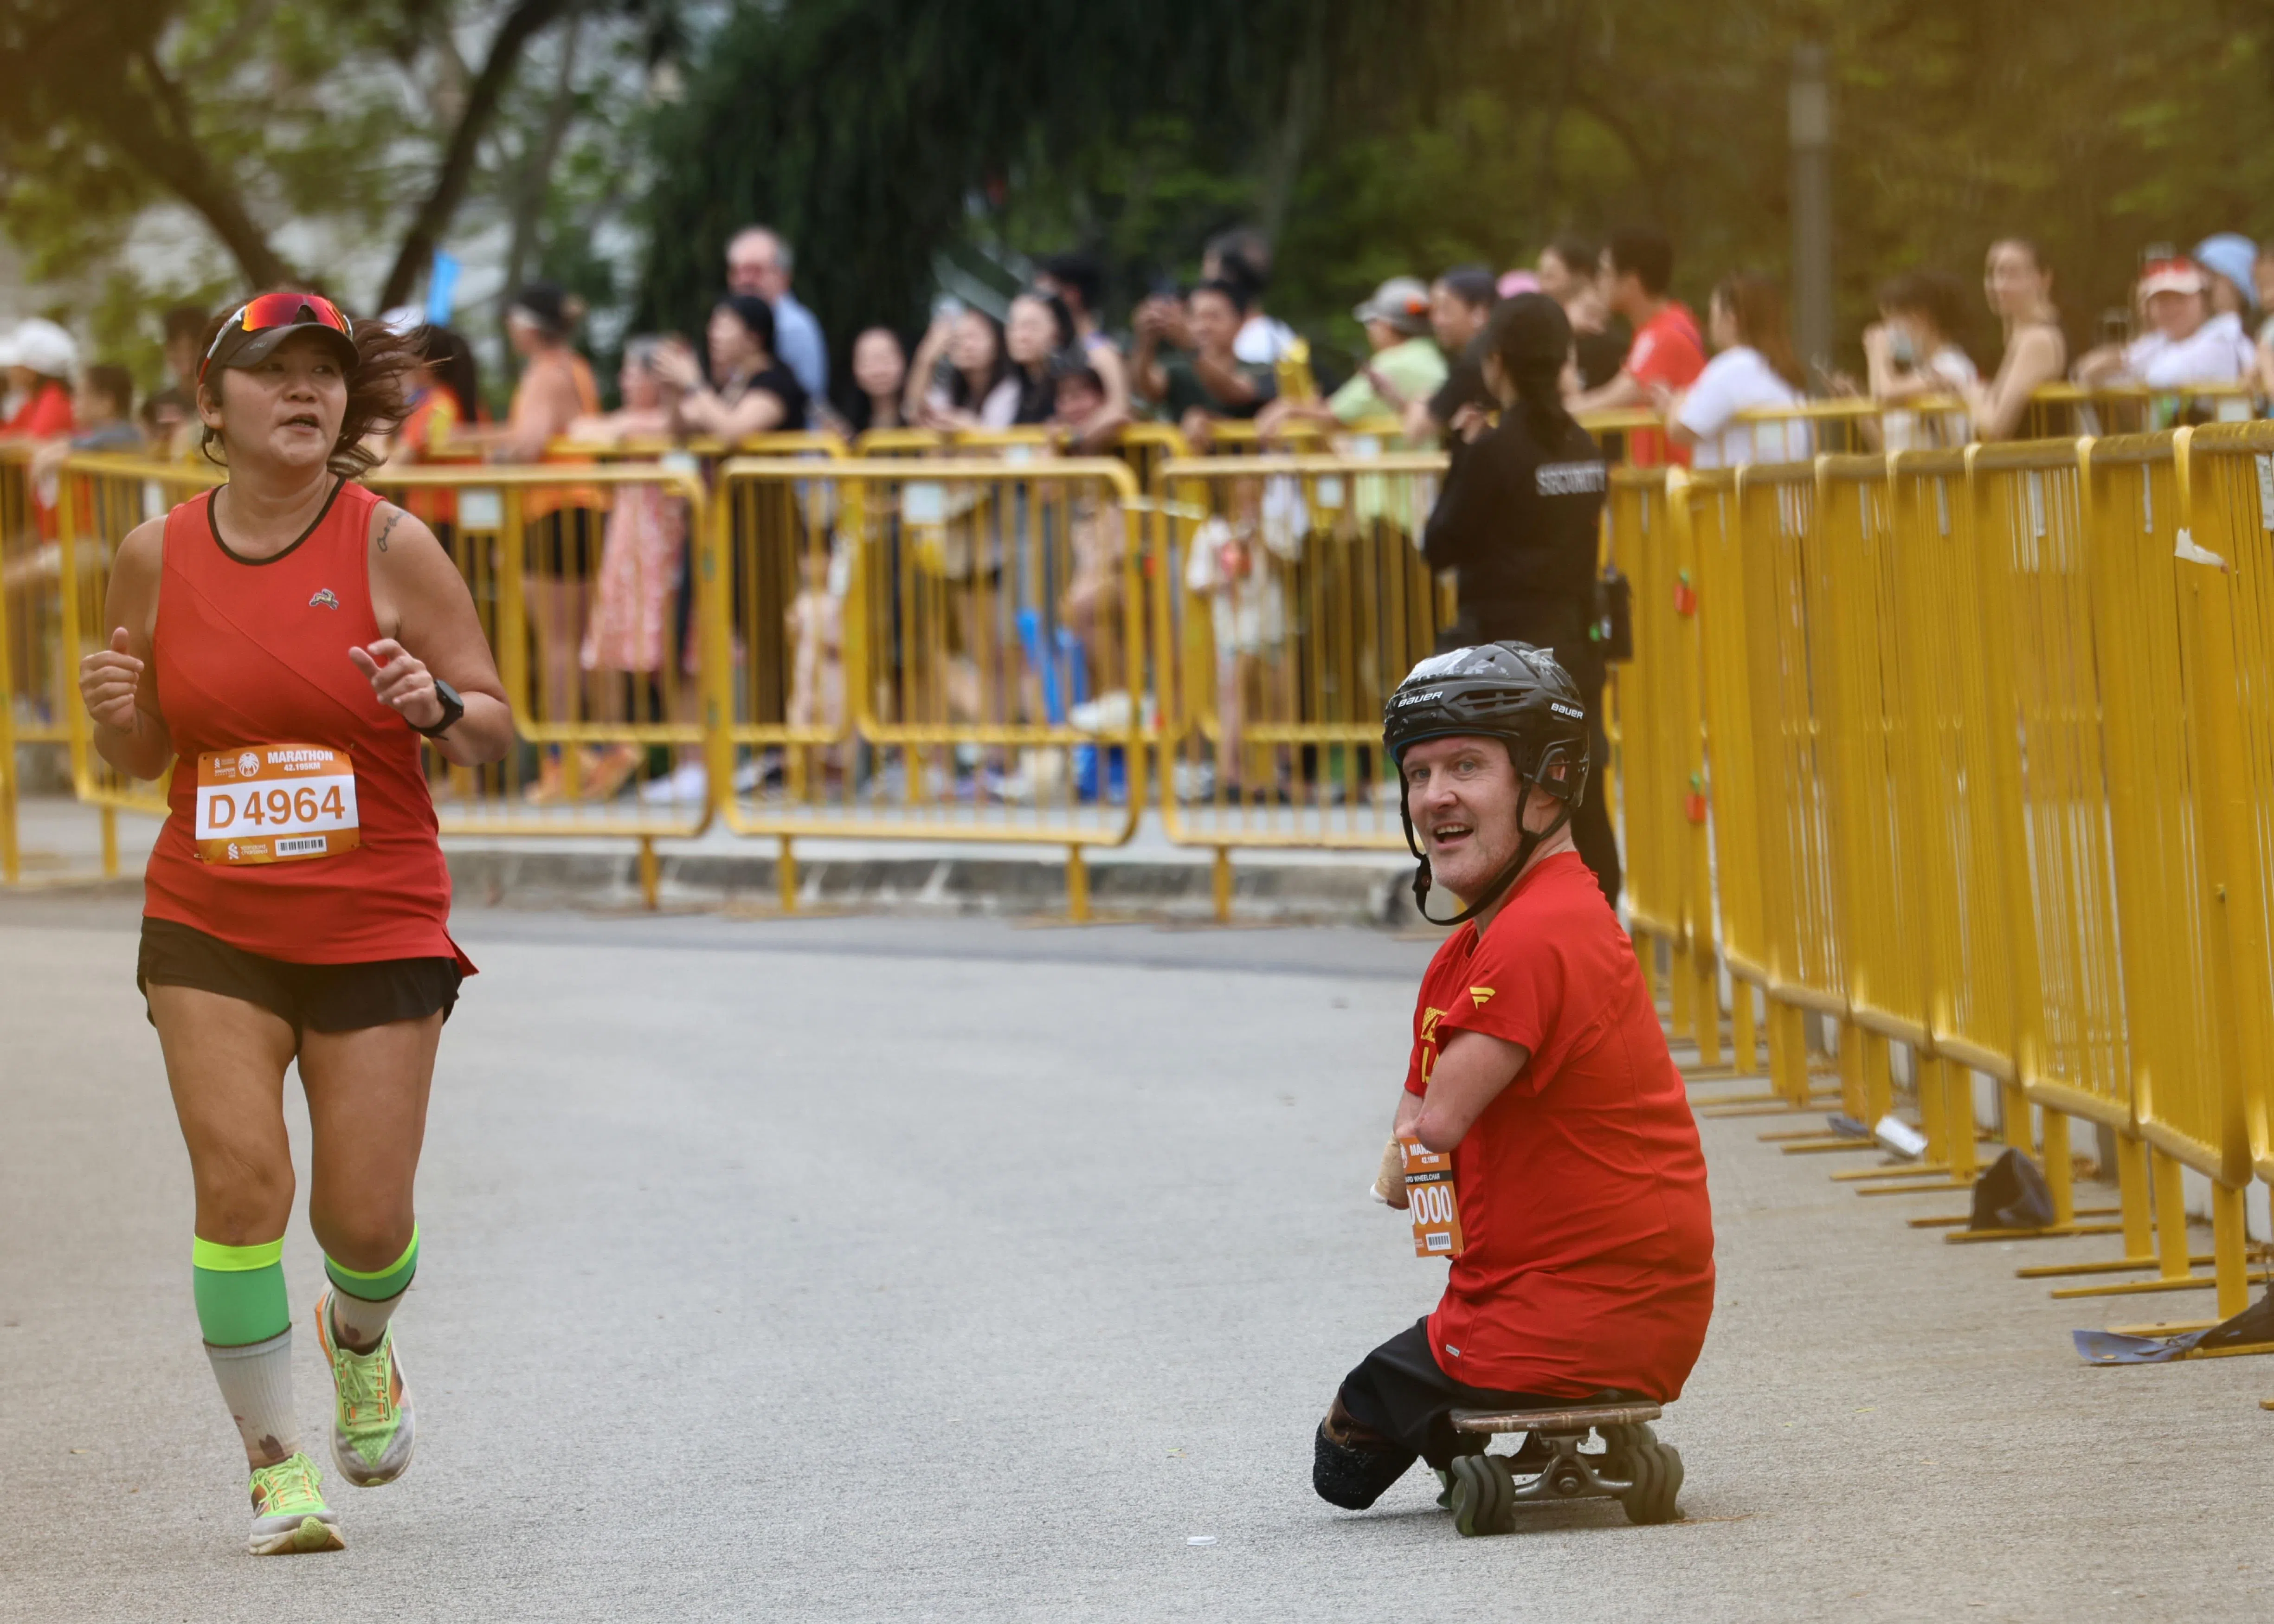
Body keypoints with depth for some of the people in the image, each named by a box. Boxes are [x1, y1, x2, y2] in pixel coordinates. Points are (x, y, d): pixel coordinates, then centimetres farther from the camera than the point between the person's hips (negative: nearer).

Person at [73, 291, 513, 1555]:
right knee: (240, 1177, -15)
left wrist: (438, 707, -24)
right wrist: (117, 714, -10)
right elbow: (146, 756, 12)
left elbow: (497, 731, -2)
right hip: (211, 928, 1)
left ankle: (360, 1338, 37)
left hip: (380, 928, -1)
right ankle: (277, 1463, 0)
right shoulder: (158, 558, 2)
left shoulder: (392, 547, -6)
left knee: (366, 1219, -1)